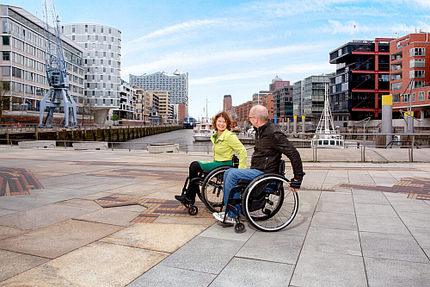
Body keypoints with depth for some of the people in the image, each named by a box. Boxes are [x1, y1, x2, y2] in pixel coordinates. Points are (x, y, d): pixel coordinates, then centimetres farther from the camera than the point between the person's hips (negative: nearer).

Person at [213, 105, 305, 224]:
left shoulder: (274, 134, -18)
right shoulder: (260, 131, 12)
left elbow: (293, 154, -19)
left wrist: (298, 178, -17)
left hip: (264, 174, -10)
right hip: (256, 170, 10)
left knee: (233, 174, -20)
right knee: (228, 172, -1)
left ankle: (229, 213, -6)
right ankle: (236, 213, -1)